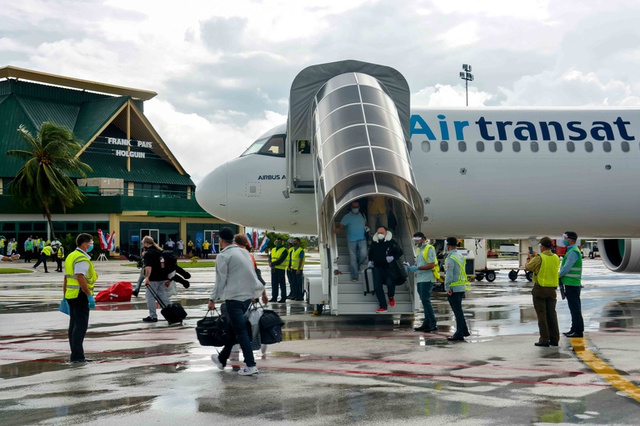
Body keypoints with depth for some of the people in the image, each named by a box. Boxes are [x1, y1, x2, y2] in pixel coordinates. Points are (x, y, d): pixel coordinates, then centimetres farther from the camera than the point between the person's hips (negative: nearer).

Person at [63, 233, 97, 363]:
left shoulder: (71, 256, 17)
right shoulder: (82, 258, -15)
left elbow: (66, 278, 21)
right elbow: (80, 278, -25)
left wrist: (65, 296, 25)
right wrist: (90, 295, -24)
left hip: (71, 295, 10)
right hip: (80, 295, -10)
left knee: (74, 325, 13)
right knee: (80, 326, -7)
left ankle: (75, 355, 19)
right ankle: (77, 356, -8)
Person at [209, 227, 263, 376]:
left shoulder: (223, 256, -9)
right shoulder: (244, 252, 13)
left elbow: (220, 280, -10)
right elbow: (252, 274, 15)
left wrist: (213, 299, -3)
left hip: (234, 298, -8)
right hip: (248, 296, 8)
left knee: (240, 331, -5)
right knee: (232, 328, 18)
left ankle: (251, 365, -8)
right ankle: (222, 359, 31)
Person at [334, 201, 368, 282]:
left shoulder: (362, 215, 12)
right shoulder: (347, 217, -1)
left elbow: (365, 223, 27)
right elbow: (341, 225, -8)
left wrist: (366, 228, 4)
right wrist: (337, 229, -31)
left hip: (362, 238, 2)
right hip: (351, 240, -2)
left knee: (363, 254, -17)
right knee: (353, 258, 1)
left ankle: (357, 265, 17)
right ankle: (354, 277, 11)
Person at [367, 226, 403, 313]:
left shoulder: (391, 242, -8)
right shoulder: (374, 242, 4)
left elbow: (400, 252, 0)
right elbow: (370, 252, 24)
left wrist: (393, 257, -15)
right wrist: (370, 261, 16)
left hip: (388, 267, -4)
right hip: (377, 267, 4)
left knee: (390, 283, -22)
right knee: (377, 286, -4)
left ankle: (391, 297, 12)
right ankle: (383, 306, 5)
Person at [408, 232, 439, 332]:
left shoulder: (429, 249, -10)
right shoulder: (418, 249, 19)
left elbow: (431, 265, -18)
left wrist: (417, 268, -20)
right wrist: (411, 267, 5)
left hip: (427, 279, -9)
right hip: (420, 279, 9)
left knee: (426, 301, -12)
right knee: (425, 301, 11)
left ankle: (433, 325, -9)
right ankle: (427, 324, 16)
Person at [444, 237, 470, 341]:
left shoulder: (450, 258, -15)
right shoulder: (461, 256, 13)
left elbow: (449, 274, -20)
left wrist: (447, 287, -19)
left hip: (454, 288, -9)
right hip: (461, 287, 9)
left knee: (457, 311, -6)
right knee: (458, 310, 18)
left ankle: (459, 334, -3)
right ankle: (464, 331, 23)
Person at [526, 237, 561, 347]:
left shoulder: (539, 258, -15)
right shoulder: (556, 258, 3)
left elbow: (527, 267, -6)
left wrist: (530, 259, 14)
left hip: (540, 289, -5)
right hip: (552, 289, 5)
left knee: (542, 315, 0)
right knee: (552, 314, 12)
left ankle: (544, 340, -1)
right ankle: (554, 339, 14)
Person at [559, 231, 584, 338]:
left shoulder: (573, 252, -16)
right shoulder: (571, 251, 18)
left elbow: (567, 267, -20)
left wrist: (558, 276, -6)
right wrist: (562, 277, 11)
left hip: (572, 284, -10)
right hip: (570, 283, 10)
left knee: (575, 307, -6)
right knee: (573, 307, 14)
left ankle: (578, 331, -3)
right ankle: (574, 329, 20)